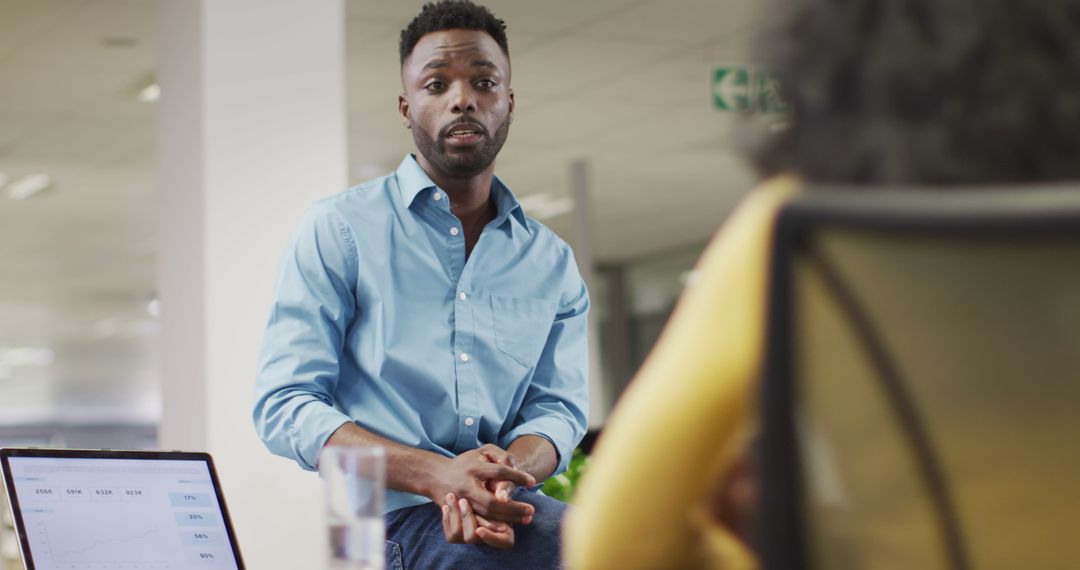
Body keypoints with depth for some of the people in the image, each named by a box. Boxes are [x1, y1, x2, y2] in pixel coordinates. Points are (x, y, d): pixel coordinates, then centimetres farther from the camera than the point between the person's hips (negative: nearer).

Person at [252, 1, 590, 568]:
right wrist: (436, 474, -20)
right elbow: (282, 405, -4)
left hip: (504, 515, 5)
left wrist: (508, 472, -18)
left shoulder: (552, 260, 17)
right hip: (392, 517, -5)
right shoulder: (339, 229, 5)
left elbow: (558, 406, 9)